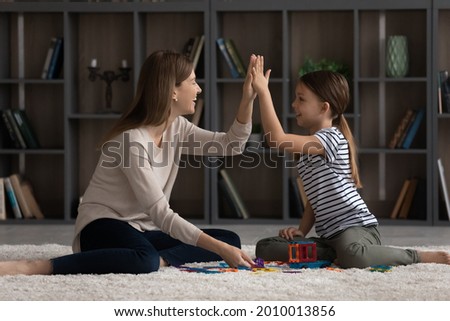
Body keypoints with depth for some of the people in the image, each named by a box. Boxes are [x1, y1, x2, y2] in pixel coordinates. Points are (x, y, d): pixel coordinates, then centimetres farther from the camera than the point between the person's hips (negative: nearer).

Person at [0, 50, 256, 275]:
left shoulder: (177, 128, 5)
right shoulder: (133, 141, -21)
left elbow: (232, 145, 10)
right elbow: (161, 214, -26)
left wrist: (248, 99, -6)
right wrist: (219, 249, -31)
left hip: (143, 231, 9)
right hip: (103, 229, -9)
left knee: (230, 240, -5)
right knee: (144, 260, -44)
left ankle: (162, 259, -26)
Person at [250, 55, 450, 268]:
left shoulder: (330, 139, -12)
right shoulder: (309, 147, 19)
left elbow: (277, 139, -25)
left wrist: (263, 91, -22)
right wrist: (301, 231, 7)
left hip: (357, 226, -9)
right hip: (329, 235, 9)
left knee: (352, 255, -44)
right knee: (265, 248, -5)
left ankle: (422, 256, -18)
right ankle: (336, 255, -14)